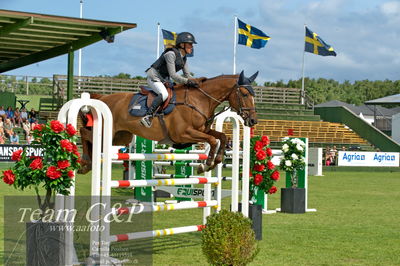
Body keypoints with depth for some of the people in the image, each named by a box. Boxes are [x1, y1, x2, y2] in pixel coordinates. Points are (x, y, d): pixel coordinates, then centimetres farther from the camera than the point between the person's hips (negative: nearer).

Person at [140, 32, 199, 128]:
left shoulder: (183, 58, 7)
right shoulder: (171, 54, -21)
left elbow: (187, 75, 9)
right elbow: (173, 75, -25)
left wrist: (195, 82, -10)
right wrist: (187, 81, -29)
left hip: (164, 79, 10)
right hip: (154, 77, -10)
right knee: (164, 94, -33)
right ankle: (147, 116, -34)